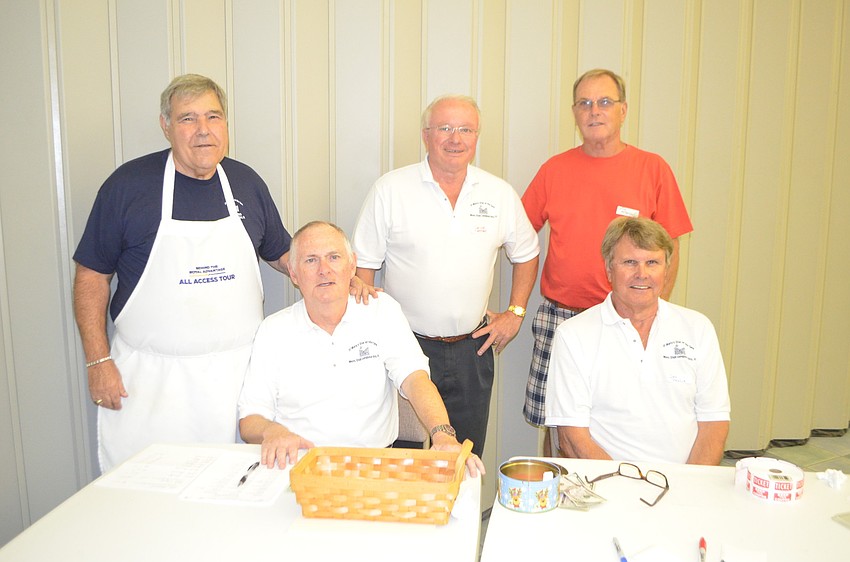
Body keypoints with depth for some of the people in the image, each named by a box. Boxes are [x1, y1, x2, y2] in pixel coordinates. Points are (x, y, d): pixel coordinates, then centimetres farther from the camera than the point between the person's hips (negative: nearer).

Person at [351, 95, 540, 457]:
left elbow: (526, 254, 17)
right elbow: (363, 264, -1)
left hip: (472, 349, 3)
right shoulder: (390, 189, -4)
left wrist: (515, 313, 9)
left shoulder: (500, 194, 4)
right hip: (406, 345, -2)